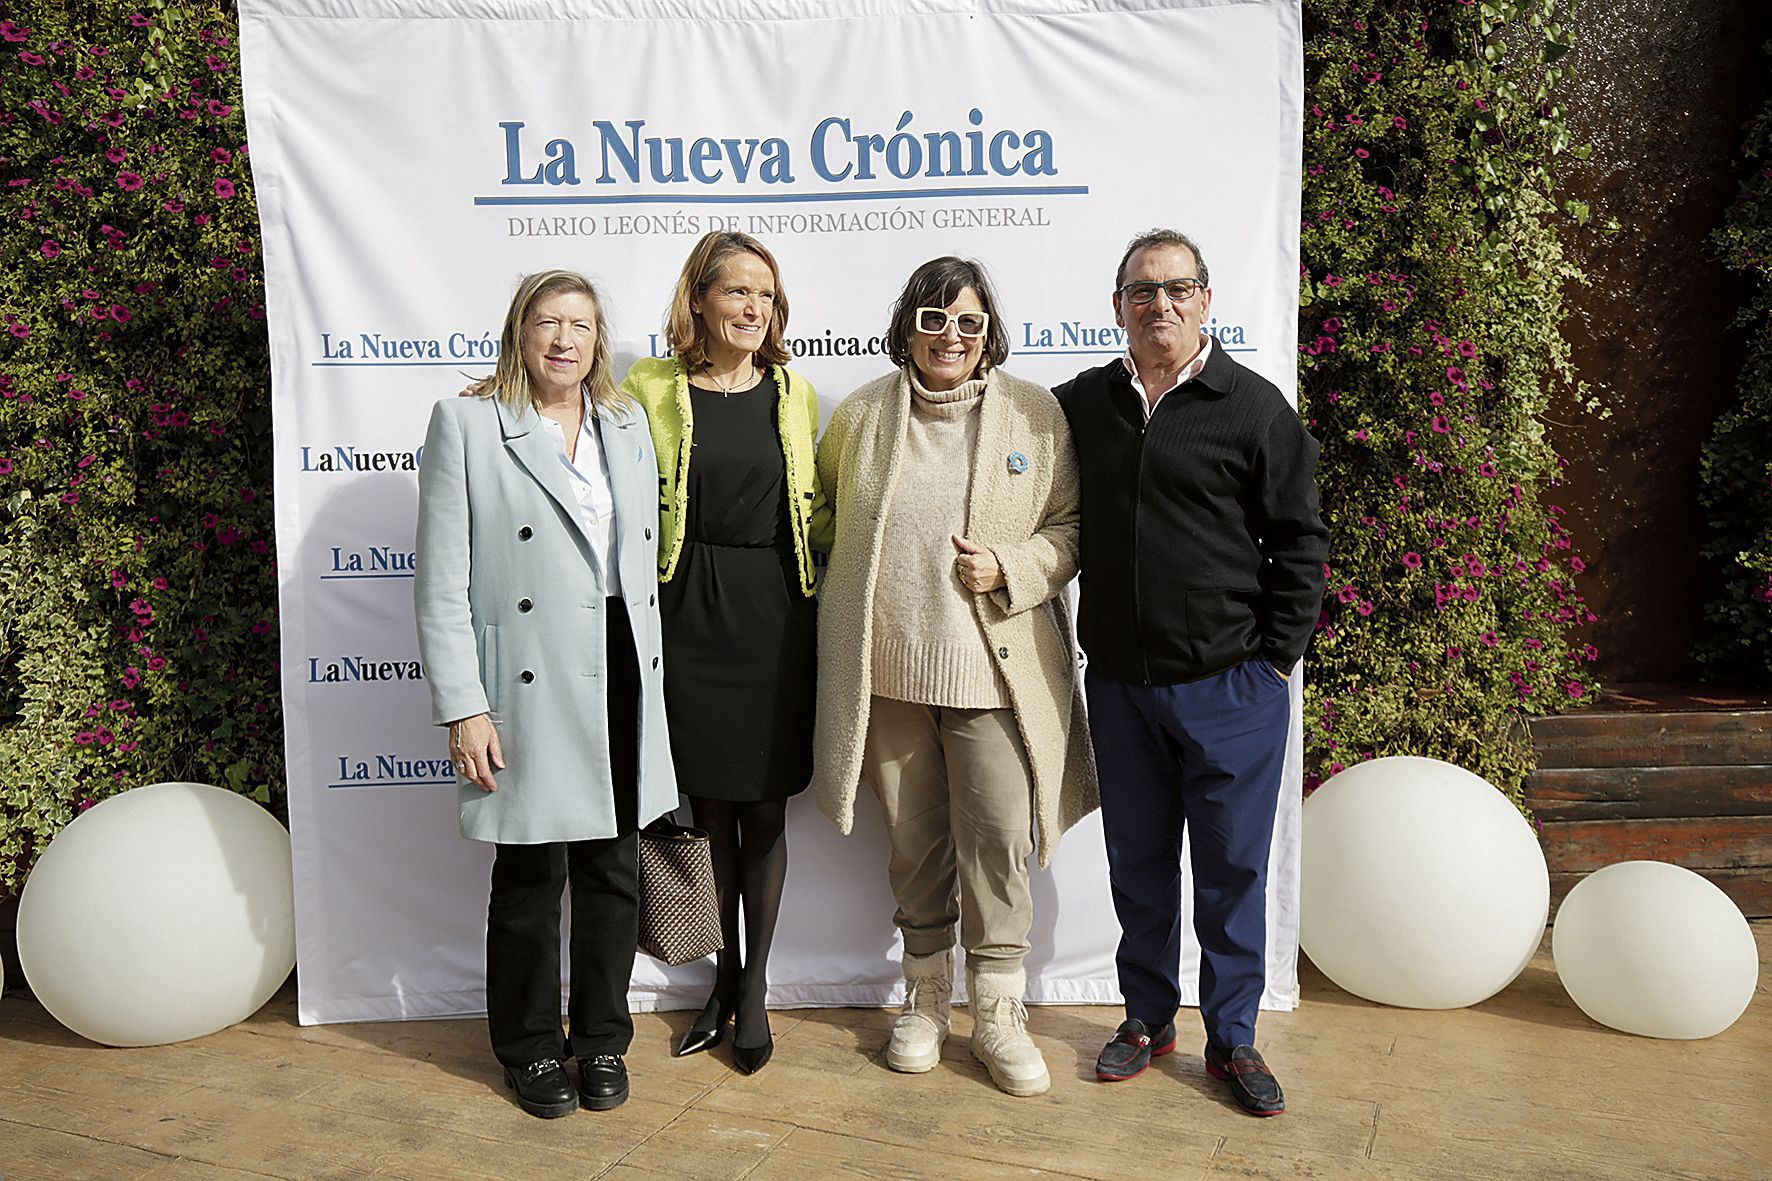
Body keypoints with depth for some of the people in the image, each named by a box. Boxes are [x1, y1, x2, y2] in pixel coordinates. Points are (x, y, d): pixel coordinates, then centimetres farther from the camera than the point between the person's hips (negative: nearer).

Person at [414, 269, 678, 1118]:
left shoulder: (629, 426, 11)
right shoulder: (465, 425, -3)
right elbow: (441, 585, -6)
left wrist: (650, 675, 9)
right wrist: (462, 706, -12)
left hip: (622, 677, 4)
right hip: (529, 690, -4)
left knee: (613, 871, 13)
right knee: (530, 879, 8)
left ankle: (602, 1039, 31)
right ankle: (531, 1049, 29)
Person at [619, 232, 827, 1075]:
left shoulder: (792, 393, 7)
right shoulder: (650, 389, 0)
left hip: (775, 613, 1)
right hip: (688, 615, -1)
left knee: (765, 809, 8)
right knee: (710, 805, 9)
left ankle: (755, 985, 24)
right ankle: (724, 976, 28)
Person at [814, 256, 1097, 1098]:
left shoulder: (1036, 414, 2)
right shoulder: (859, 416, 7)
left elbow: (1072, 525, 4)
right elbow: (825, 515, 19)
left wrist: (1011, 569, -13)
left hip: (996, 670, -2)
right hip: (888, 671, 2)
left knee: (999, 840, -2)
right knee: (915, 840, 13)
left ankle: (998, 1013, 16)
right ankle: (926, 998, 30)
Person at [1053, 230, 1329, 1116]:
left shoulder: (1254, 407, -3)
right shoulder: (1080, 404, 7)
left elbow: (1299, 543, -2)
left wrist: (1274, 659, -5)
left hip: (1230, 686, -3)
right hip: (1119, 683, 3)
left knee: (1231, 866, 6)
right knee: (1138, 860, 14)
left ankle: (1232, 1038, 23)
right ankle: (1148, 1017, 31)